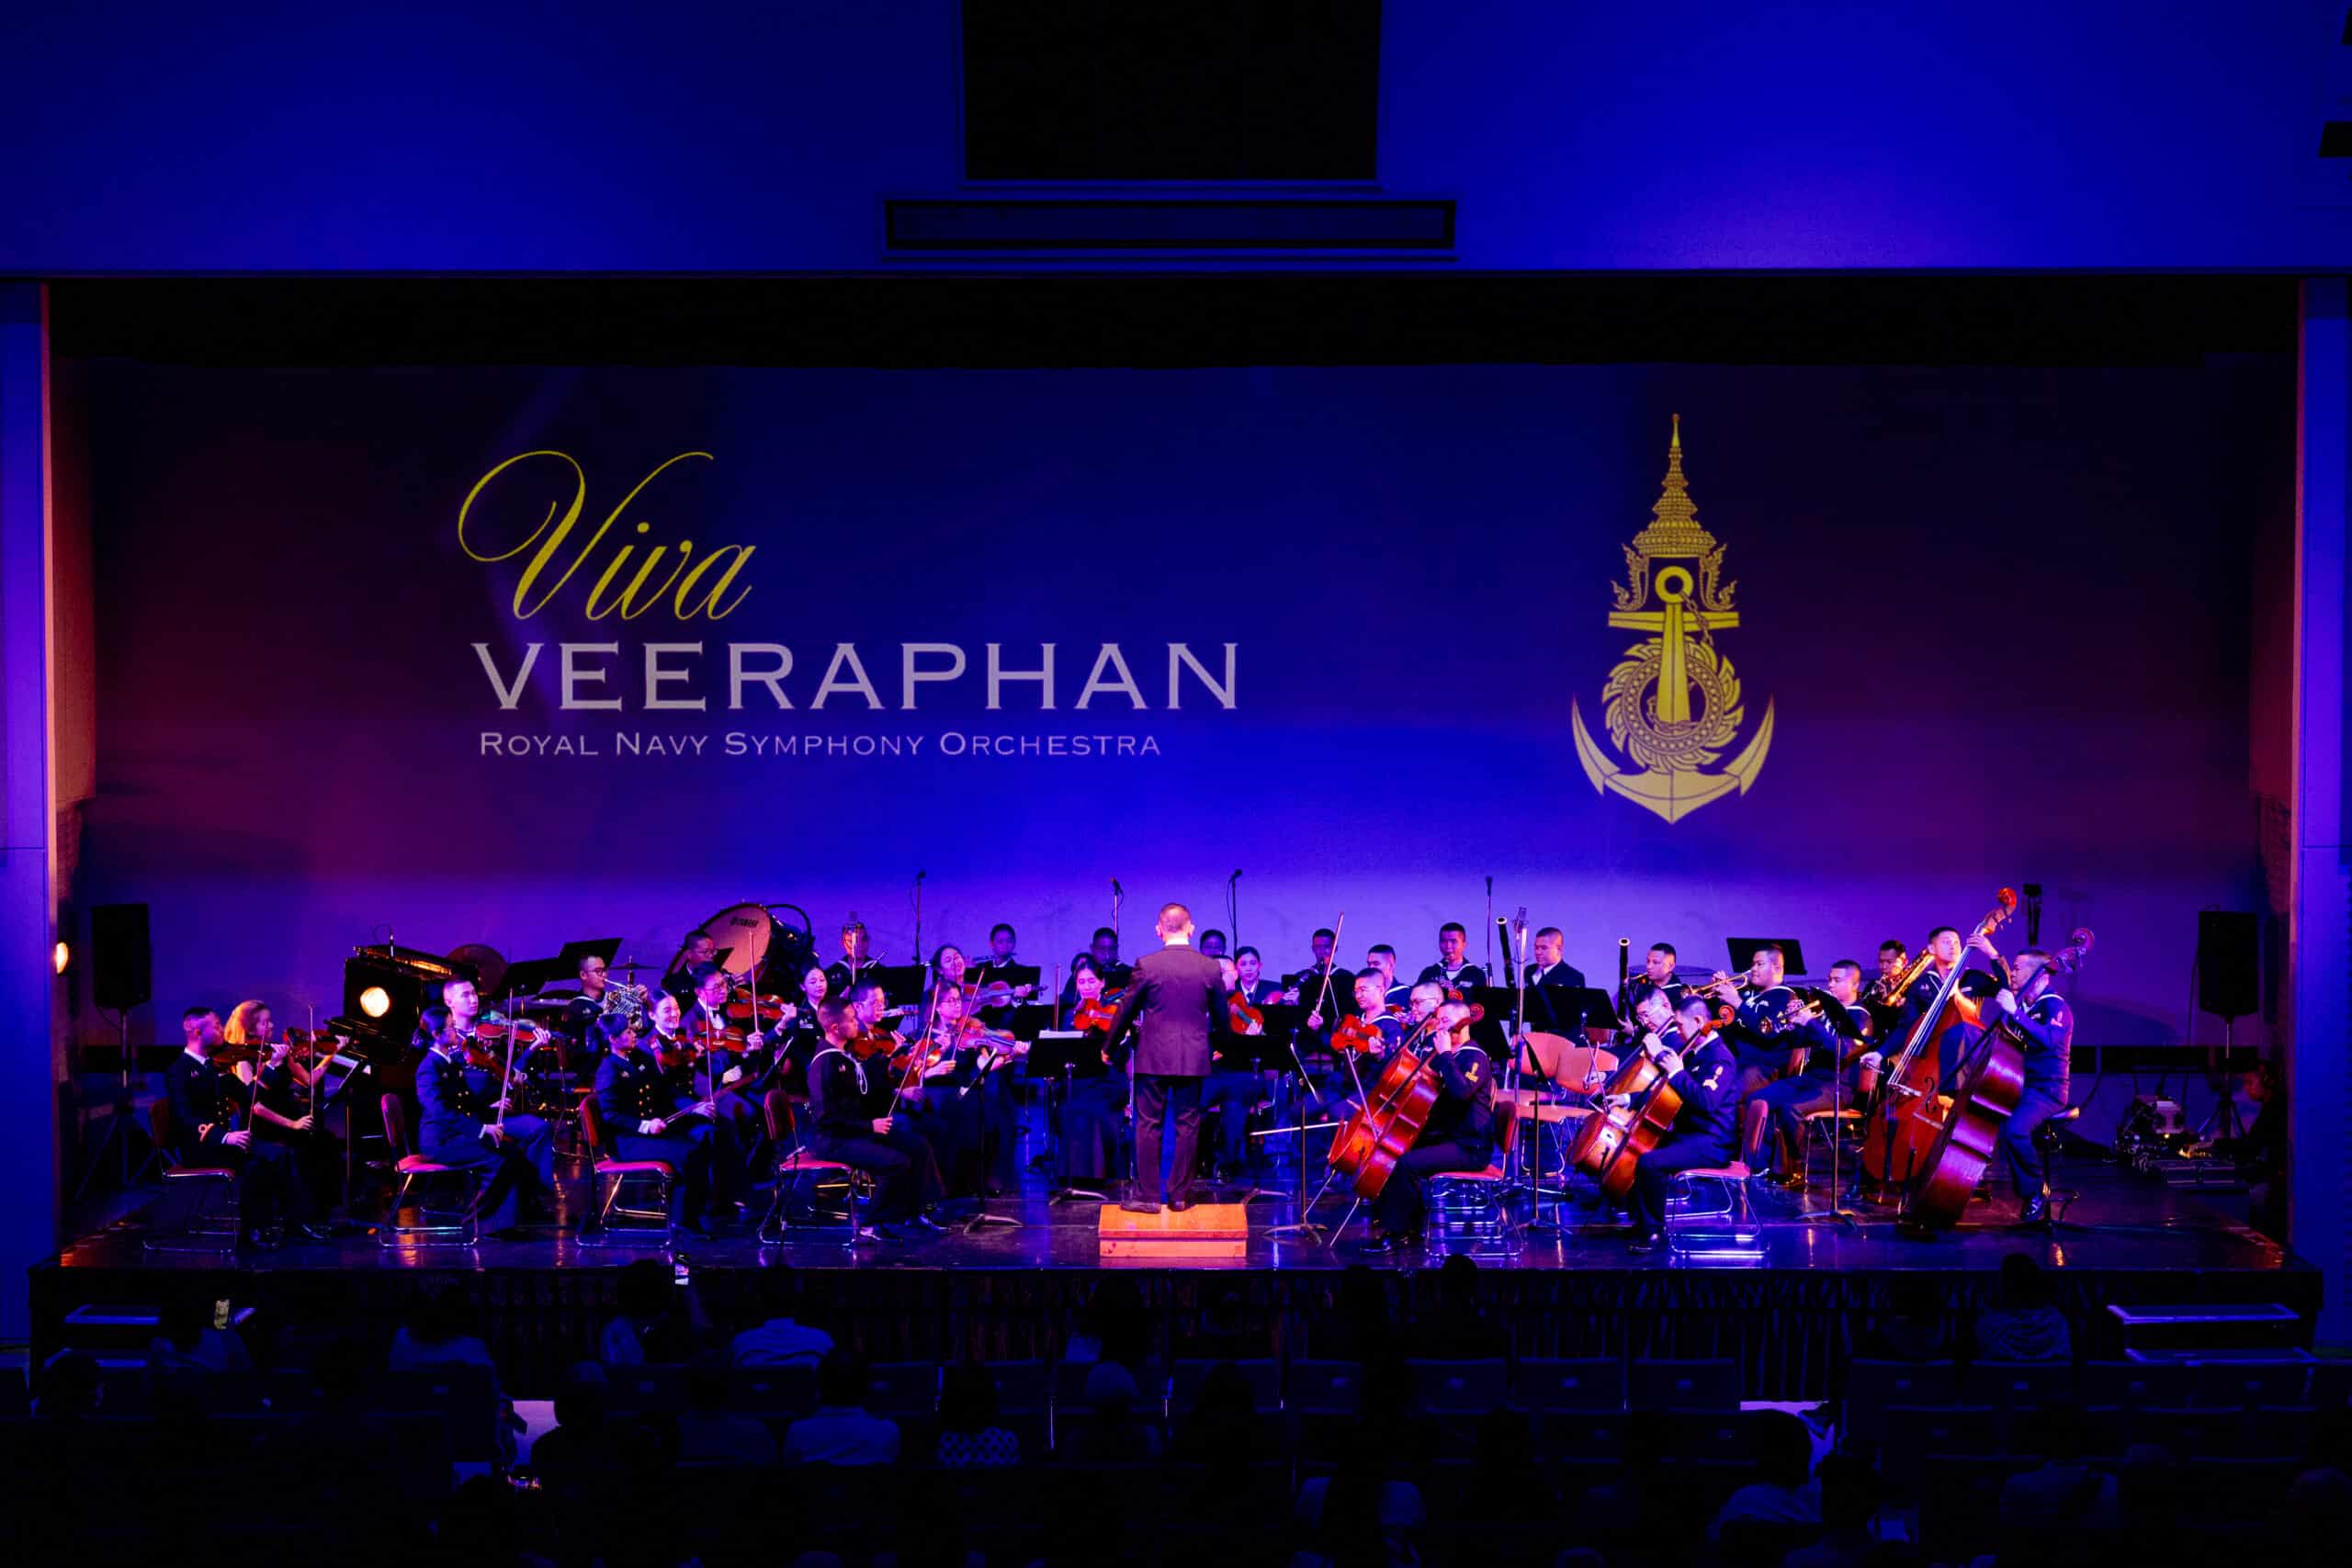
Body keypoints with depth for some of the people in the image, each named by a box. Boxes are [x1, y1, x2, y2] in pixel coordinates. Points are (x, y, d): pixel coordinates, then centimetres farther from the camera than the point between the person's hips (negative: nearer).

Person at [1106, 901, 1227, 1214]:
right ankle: (1180, 1195, 12)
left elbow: (1126, 1010, 0)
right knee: (1188, 1126, 9)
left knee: (1148, 1125, 4)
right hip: (1194, 1058, 2)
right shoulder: (1210, 968, -1)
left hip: (1153, 1057, -2)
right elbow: (1220, 1016, 10)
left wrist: (1110, 1046, 15)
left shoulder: (1147, 965, -8)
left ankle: (1147, 1195, 5)